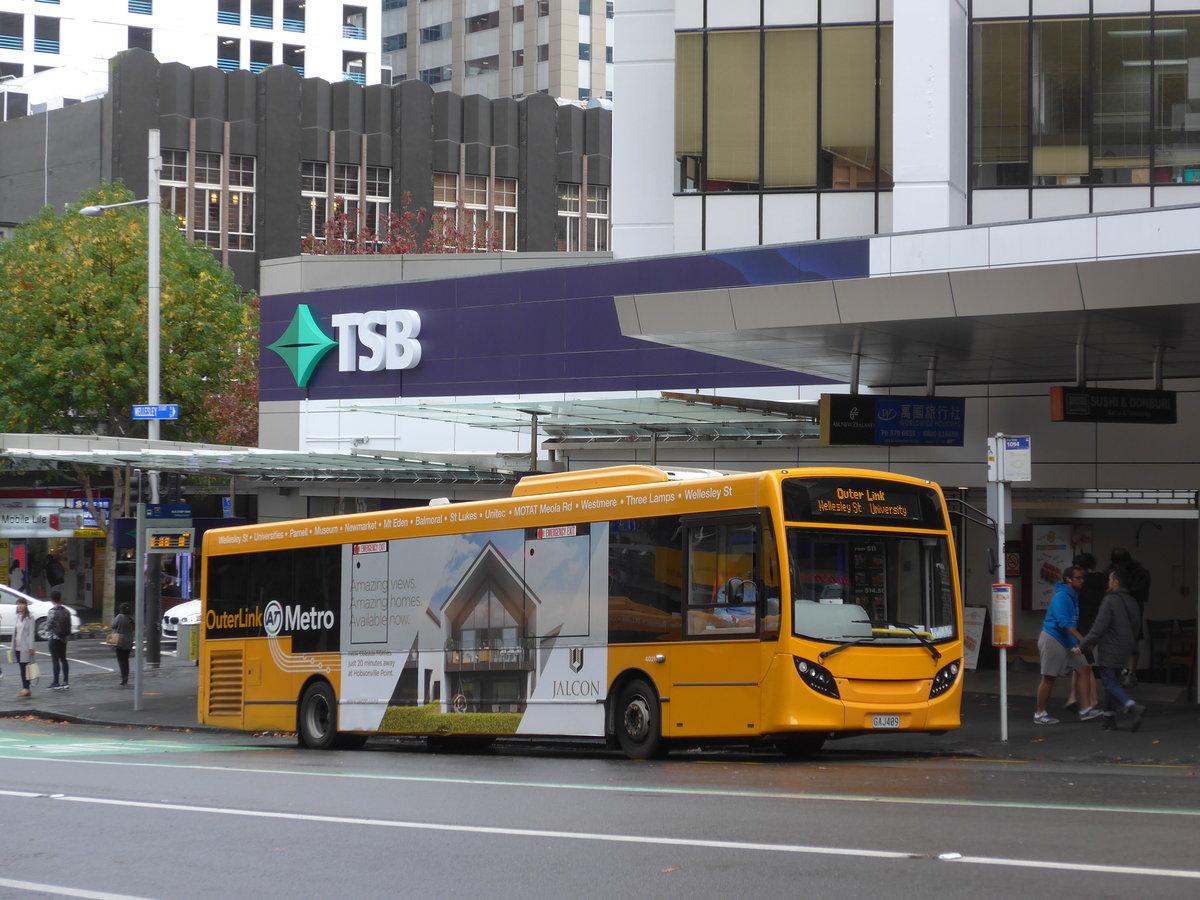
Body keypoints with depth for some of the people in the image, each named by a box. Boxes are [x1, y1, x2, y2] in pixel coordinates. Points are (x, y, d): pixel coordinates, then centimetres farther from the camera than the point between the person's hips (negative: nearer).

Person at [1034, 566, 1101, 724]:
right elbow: (1064, 622, -27)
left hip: (1067, 643, 9)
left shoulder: (1073, 597, 13)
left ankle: (1086, 709, 0)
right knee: (1049, 677, -2)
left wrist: (1076, 645, 20)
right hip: (1052, 639, -9)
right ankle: (1039, 713, 9)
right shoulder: (1062, 597, -17)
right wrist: (1082, 639, -32)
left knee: (1083, 670, 1)